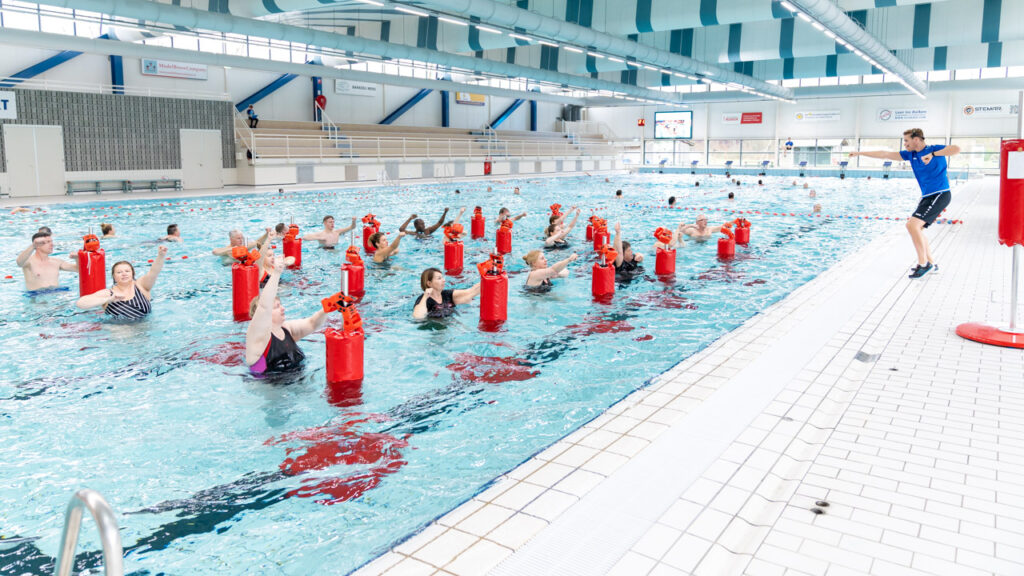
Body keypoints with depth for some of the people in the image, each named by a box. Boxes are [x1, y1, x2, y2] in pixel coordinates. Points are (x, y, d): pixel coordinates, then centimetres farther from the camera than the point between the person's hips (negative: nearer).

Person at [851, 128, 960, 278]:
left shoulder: (935, 149, -8)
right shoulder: (911, 154, 11)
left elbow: (957, 148, -27)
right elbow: (885, 154, 13)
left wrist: (933, 154, -32)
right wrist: (860, 153, 14)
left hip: (939, 194, -9)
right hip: (927, 197, 9)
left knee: (912, 225, -19)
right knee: (915, 227, 13)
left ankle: (923, 263, -11)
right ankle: (931, 263, 21)